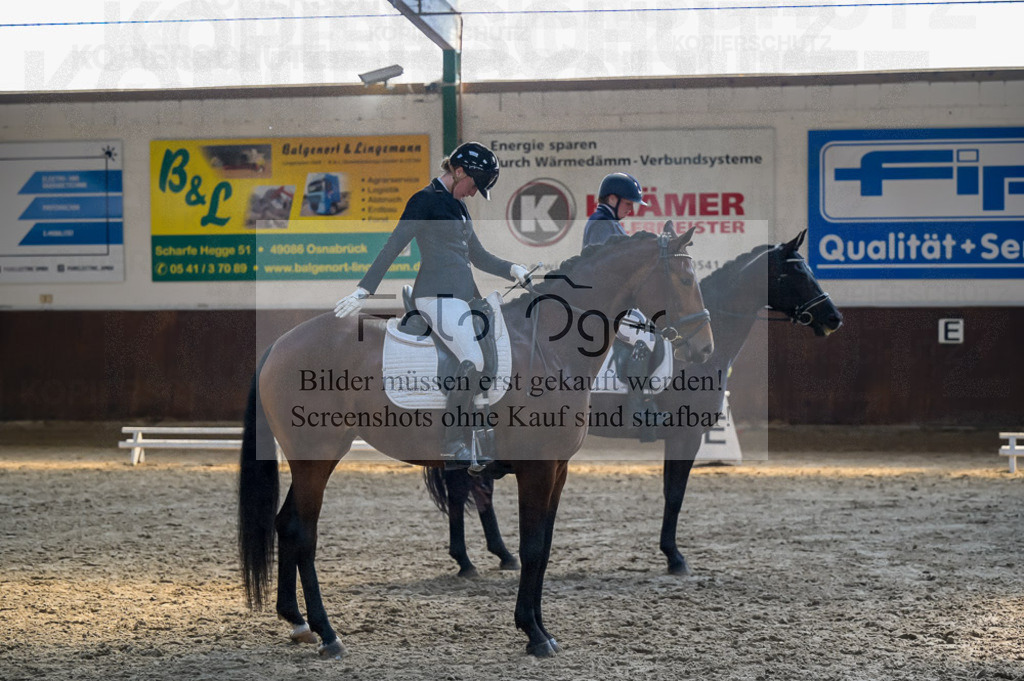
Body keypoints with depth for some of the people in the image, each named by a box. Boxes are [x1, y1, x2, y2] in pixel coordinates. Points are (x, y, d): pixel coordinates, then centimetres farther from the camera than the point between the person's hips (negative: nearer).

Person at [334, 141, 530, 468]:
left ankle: (463, 447, 4)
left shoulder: (457, 206, 23)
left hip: (459, 296, 9)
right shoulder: (425, 200, -4)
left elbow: (479, 256, 26)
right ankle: (452, 444, -17)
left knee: (471, 369, 2)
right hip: (438, 294, -9)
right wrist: (364, 290, -13)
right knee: (473, 363, -20)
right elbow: (393, 247, -9)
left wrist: (511, 269, 9)